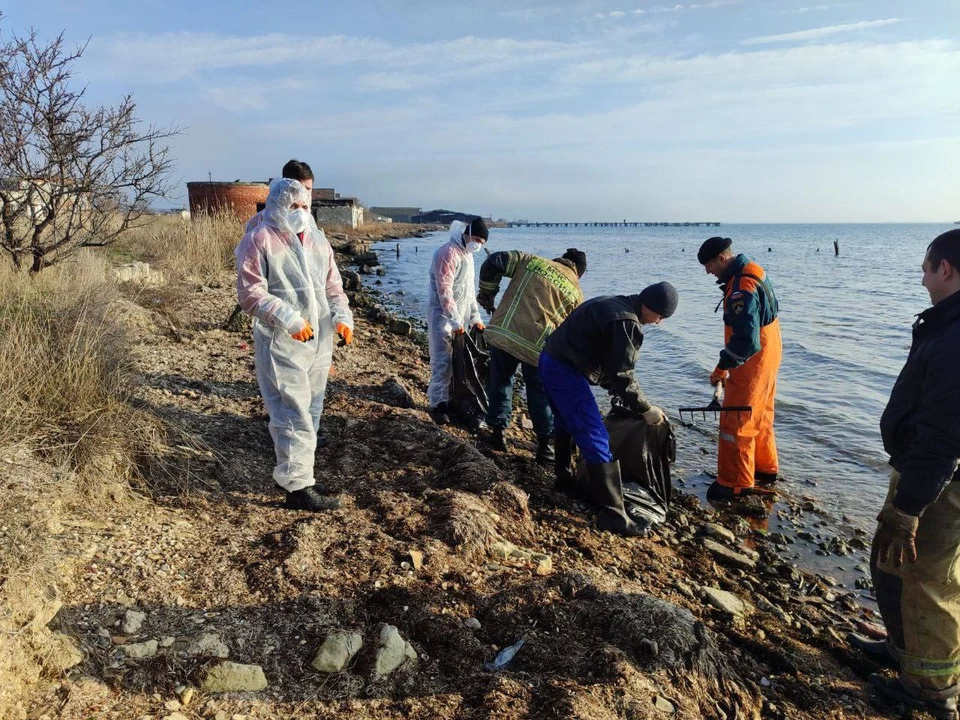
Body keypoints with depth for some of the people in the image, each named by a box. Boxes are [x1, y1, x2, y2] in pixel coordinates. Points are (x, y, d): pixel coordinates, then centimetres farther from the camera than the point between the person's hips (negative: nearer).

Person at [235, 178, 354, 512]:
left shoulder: (317, 239, 13)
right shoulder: (259, 240, -7)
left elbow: (333, 286, 17)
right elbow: (250, 293, -13)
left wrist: (342, 316, 0)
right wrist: (289, 319, -23)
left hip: (320, 341, 7)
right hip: (281, 343, -7)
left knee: (311, 412, 15)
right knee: (293, 415, -7)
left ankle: (290, 472, 30)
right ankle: (298, 487, 3)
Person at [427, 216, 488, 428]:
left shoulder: (467, 254, 16)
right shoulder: (448, 252, -15)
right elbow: (444, 290, -20)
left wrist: (475, 316, 13)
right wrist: (455, 320, -21)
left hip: (460, 316, 9)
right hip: (443, 315, -9)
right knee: (443, 361, -7)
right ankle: (438, 404, 2)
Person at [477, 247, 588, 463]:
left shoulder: (531, 261, 13)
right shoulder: (576, 293, 11)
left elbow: (494, 262, 8)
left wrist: (487, 293, 19)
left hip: (501, 332, 1)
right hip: (538, 345, -1)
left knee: (500, 382, 21)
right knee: (541, 395, 15)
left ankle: (498, 430, 27)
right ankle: (544, 444, 21)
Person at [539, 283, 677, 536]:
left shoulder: (612, 305, 15)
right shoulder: (627, 323, -16)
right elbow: (621, 376, -15)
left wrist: (622, 396, 22)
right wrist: (645, 409, -2)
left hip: (550, 360, 11)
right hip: (567, 371, -11)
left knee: (567, 425, 28)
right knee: (596, 439, -8)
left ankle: (564, 478, 45)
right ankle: (612, 514, -5)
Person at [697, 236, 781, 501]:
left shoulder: (742, 289, -28)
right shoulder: (751, 270, 6)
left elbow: (746, 341, -31)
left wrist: (722, 368, -21)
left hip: (752, 362, -10)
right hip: (766, 355, 10)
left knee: (736, 422, -2)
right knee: (759, 417, 21)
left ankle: (736, 483, 7)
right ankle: (765, 469, 35)